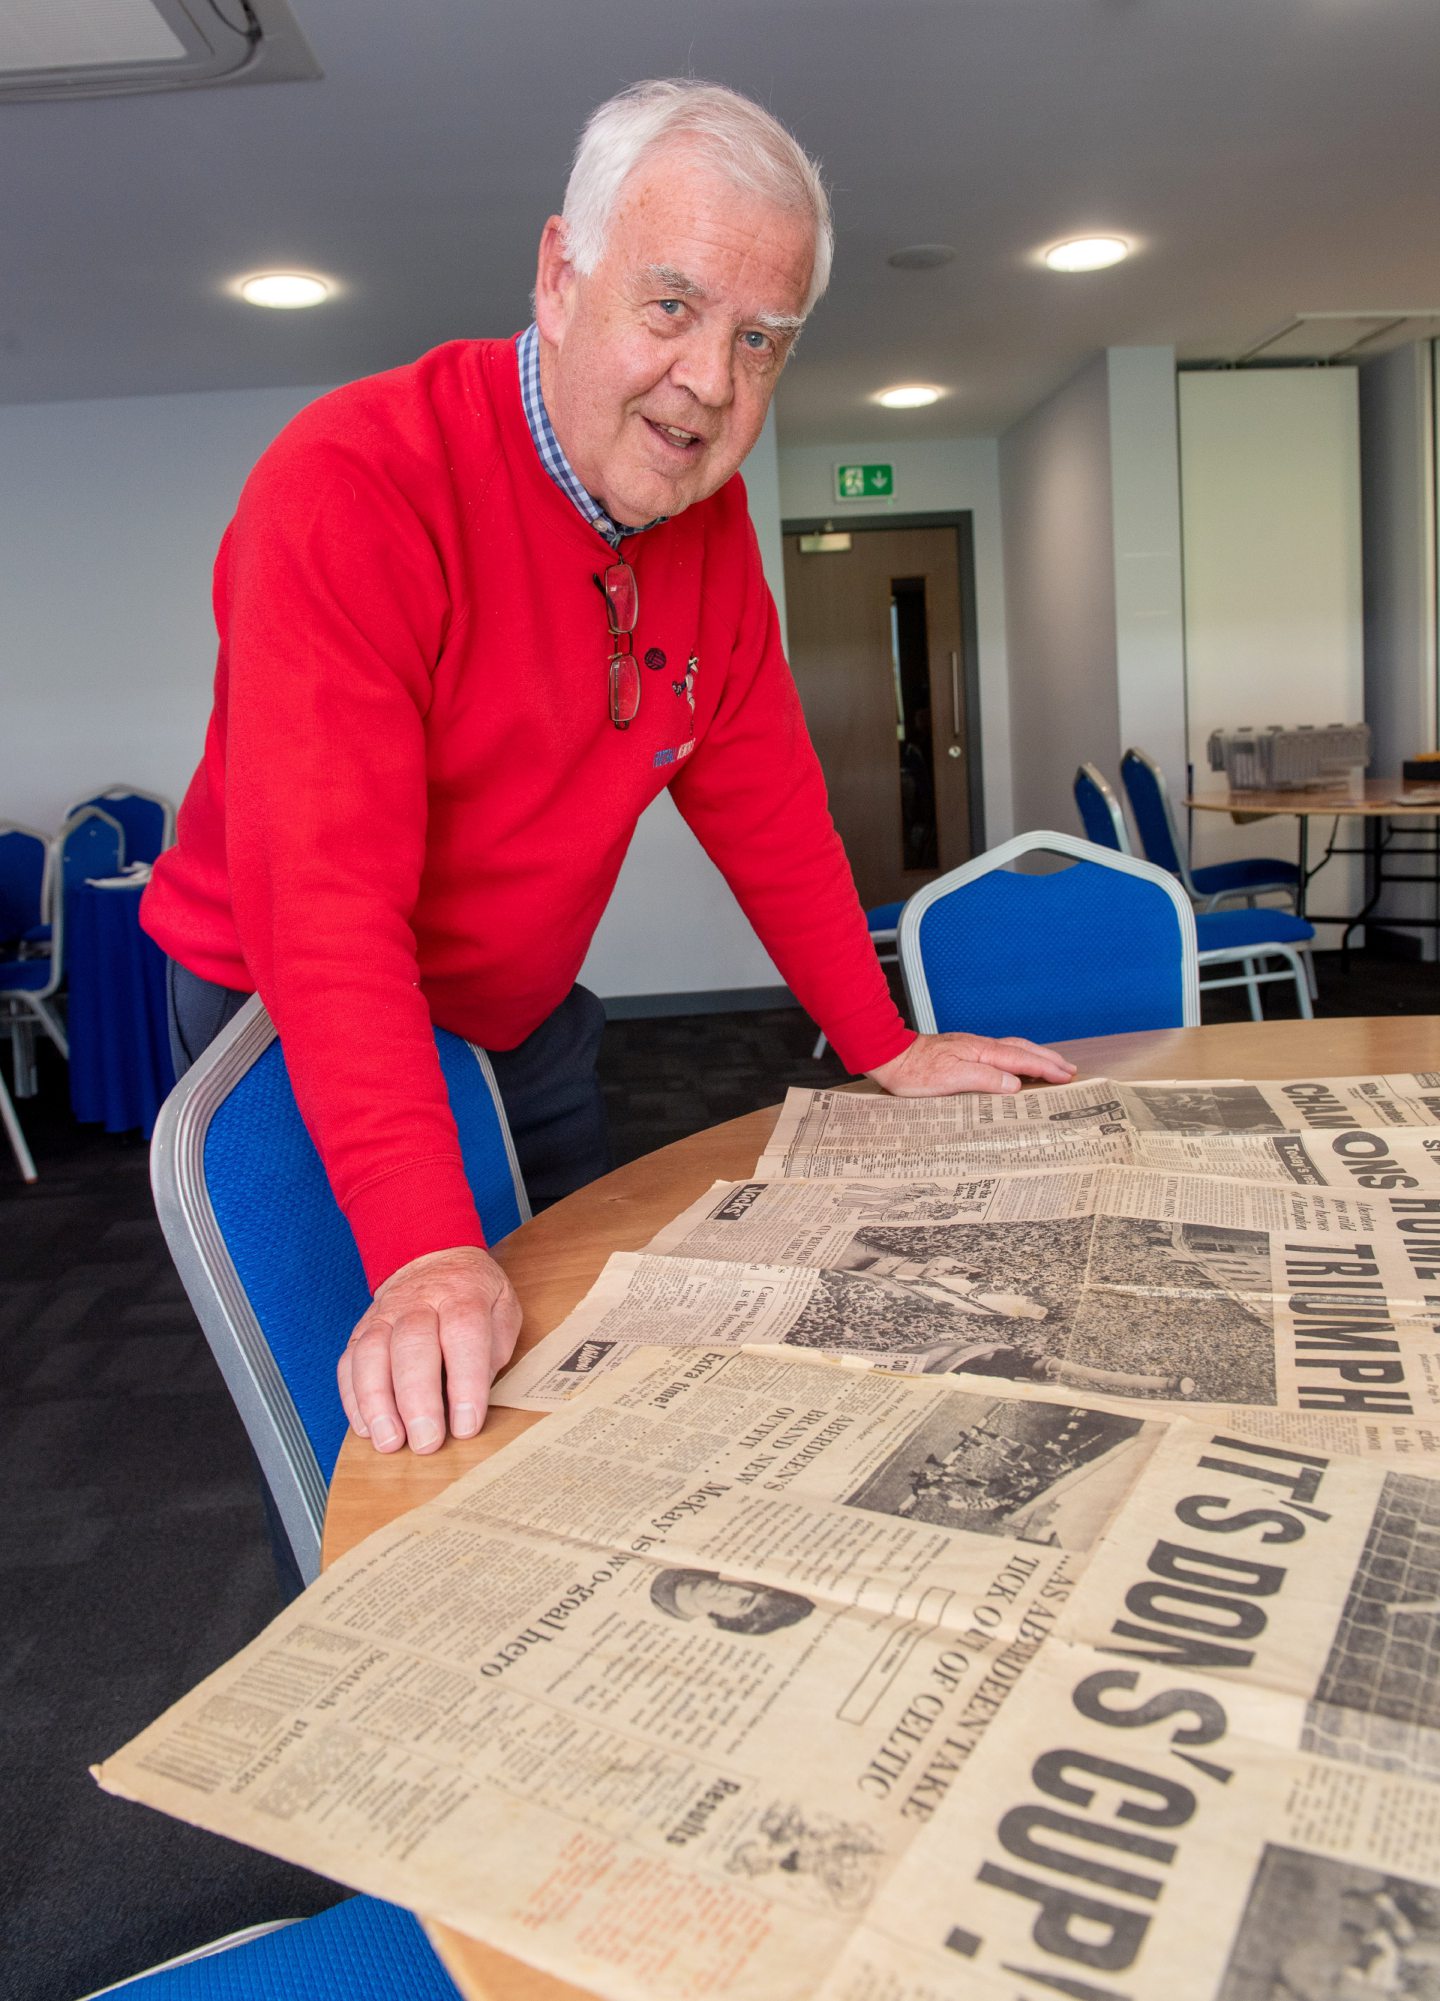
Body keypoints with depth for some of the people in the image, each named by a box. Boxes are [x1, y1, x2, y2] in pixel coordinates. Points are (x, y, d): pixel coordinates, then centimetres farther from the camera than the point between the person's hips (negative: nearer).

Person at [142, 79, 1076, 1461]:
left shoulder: (707, 515, -6)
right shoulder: (347, 486, -29)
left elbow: (764, 802, 0)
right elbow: (327, 893, -37)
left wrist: (887, 1049, -1)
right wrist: (427, 1253, -44)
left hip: (524, 1029, 7)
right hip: (293, 1036, -6)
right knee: (396, 1435, 6)